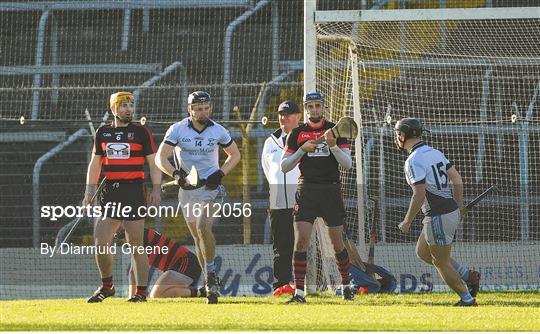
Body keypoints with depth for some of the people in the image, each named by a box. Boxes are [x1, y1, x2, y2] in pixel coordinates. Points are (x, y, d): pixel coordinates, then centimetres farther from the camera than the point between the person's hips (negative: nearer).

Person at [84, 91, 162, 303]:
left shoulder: (141, 132, 2)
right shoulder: (103, 133, 12)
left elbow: (153, 163, 2)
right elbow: (95, 164, 19)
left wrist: (156, 190, -7)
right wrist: (89, 191, 12)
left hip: (134, 191, -4)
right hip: (110, 191, 4)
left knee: (136, 245, -2)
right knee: (100, 243, -3)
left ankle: (141, 291, 5)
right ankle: (106, 286, 16)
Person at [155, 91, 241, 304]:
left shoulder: (218, 131, -3)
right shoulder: (177, 130, -6)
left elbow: (235, 154, 12)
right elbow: (160, 158, -12)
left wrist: (220, 173, -4)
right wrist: (176, 174, -29)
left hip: (211, 187, -2)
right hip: (187, 188, 2)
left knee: (204, 227, -25)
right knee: (197, 237, 7)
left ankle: (210, 273, -14)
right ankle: (211, 282, 18)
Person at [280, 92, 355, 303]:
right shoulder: (297, 133, 5)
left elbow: (347, 164, -3)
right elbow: (284, 167, 3)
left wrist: (333, 145, -18)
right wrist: (302, 150, -12)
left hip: (331, 190, 0)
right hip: (306, 189, 0)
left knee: (337, 244, 5)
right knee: (301, 240, -13)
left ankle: (346, 285, 25)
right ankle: (299, 291, -11)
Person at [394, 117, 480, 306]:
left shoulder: (413, 161, -16)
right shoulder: (434, 153, 10)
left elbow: (419, 195, -22)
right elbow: (457, 180, 13)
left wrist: (407, 222, -12)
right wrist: (458, 208, 22)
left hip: (438, 217, -9)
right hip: (451, 212, 9)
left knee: (441, 262, 3)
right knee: (422, 252, 21)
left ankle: (467, 299, 8)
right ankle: (468, 276, 17)